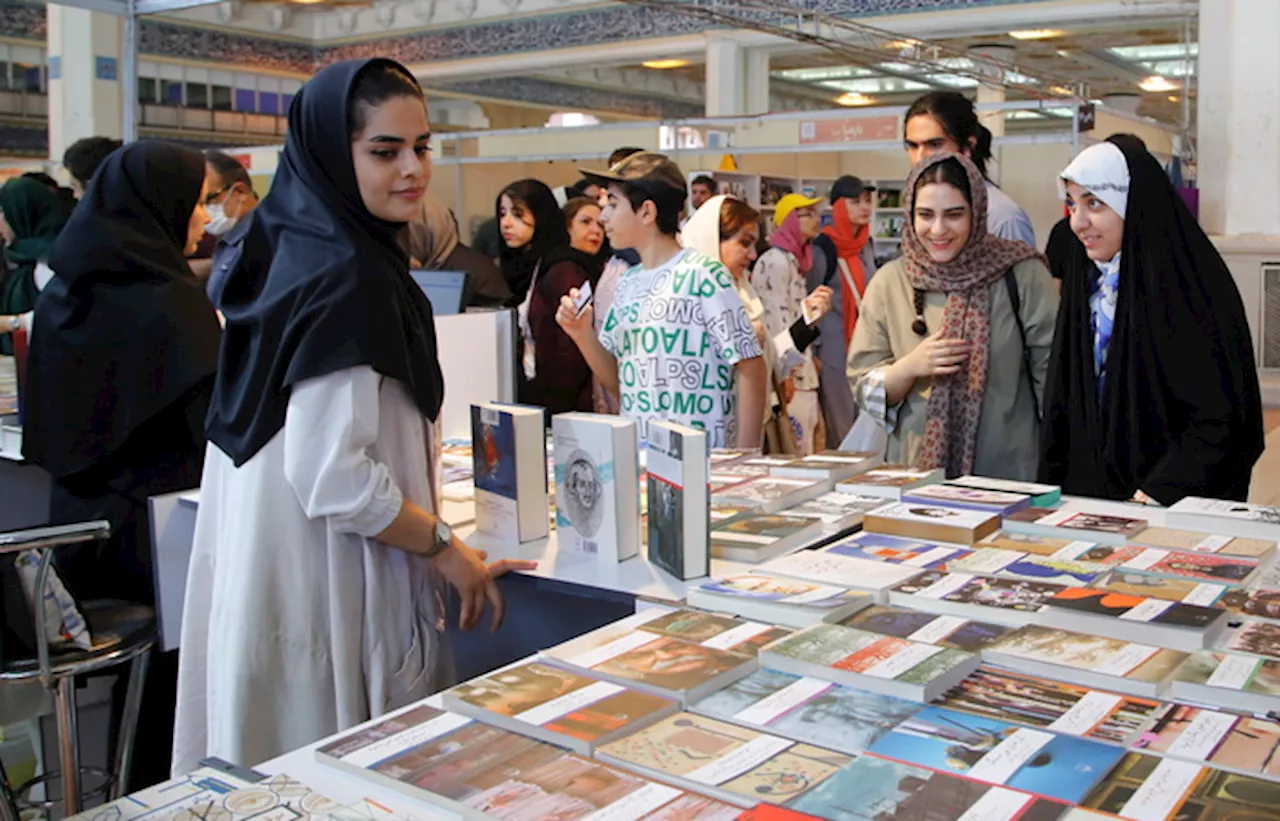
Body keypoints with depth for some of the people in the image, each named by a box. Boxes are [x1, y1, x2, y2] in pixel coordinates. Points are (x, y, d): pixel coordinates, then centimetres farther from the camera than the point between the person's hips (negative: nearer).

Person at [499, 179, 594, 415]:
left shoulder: (563, 271, -11)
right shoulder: (519, 267, 14)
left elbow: (572, 355, -16)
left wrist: (555, 409, -16)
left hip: (558, 410, -7)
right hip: (525, 404, 8)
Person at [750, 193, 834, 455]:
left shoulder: (793, 260, 19)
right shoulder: (776, 261, -11)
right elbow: (777, 322, -17)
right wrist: (786, 374, -20)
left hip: (802, 371, 10)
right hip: (790, 374, -10)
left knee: (815, 445, 10)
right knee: (797, 455, -9)